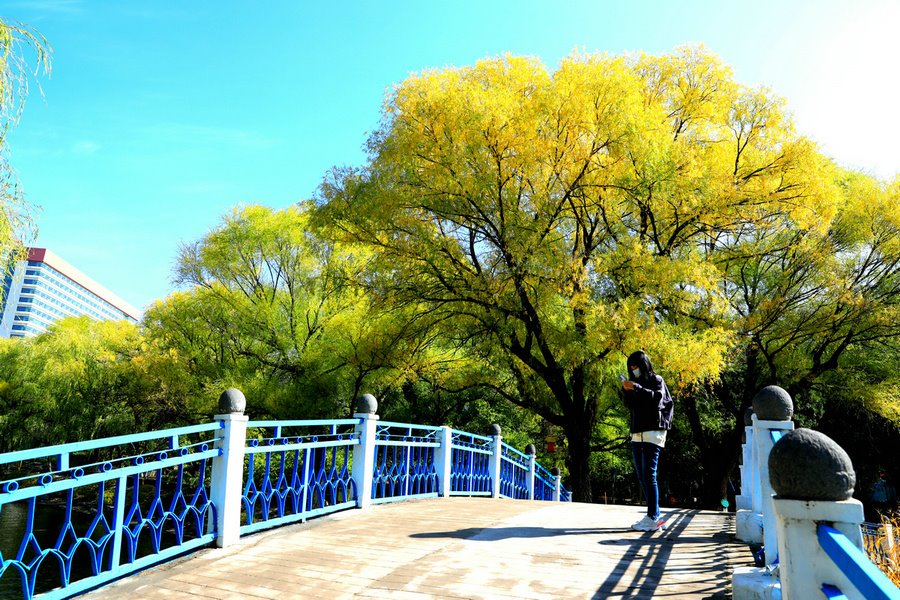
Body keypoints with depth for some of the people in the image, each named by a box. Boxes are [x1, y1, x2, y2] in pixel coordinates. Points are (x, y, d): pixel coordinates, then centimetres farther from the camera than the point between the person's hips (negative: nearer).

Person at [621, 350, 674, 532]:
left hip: (652, 433, -7)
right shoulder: (637, 383, 20)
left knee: (649, 475, -12)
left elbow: (657, 398, -13)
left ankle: (653, 518, -11)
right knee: (642, 477, 4)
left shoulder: (656, 380, 3)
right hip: (637, 434, 7)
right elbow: (629, 405, 14)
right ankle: (656, 516, 9)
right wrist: (626, 390, -2)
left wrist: (636, 388, -19)